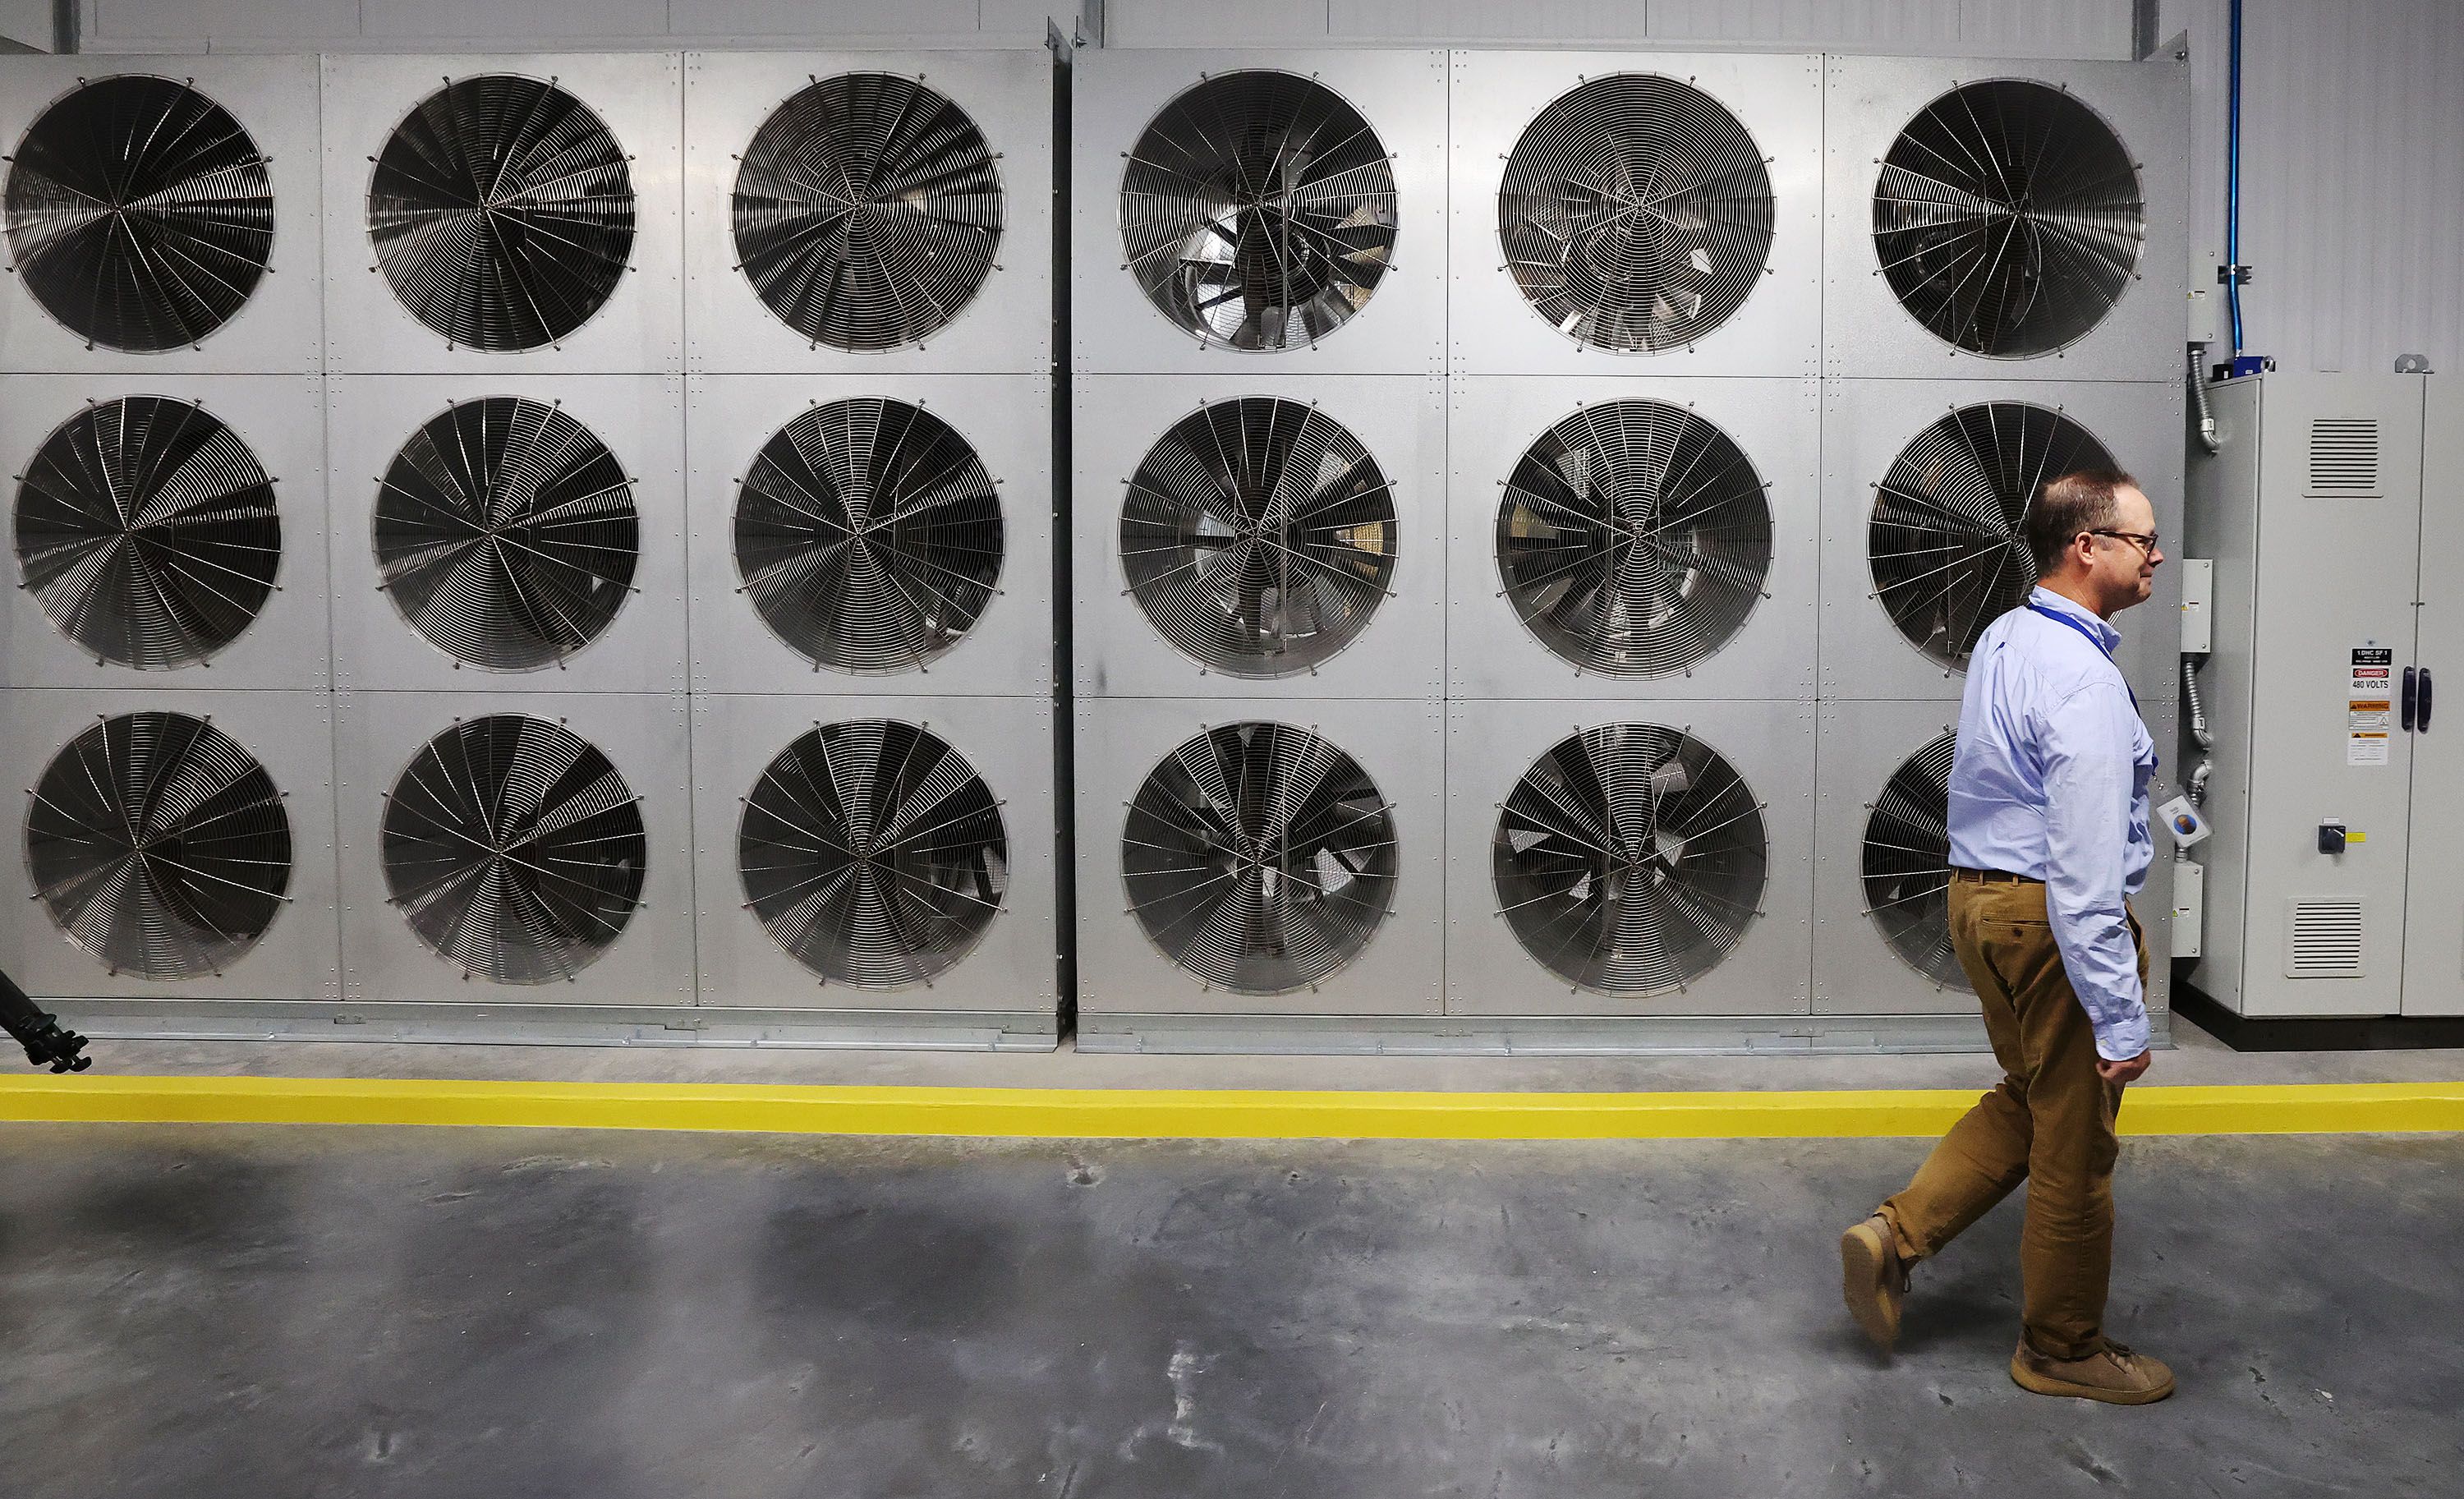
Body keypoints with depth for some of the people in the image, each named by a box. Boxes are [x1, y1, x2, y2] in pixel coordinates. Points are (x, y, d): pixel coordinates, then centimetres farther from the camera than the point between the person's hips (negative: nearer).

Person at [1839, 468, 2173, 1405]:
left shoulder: (2003, 640, 7)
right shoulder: (2083, 680, -23)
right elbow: (2086, 872, -26)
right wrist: (2120, 1017, -24)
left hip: (1981, 898, 9)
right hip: (2052, 919, -9)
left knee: (2029, 1101, 24)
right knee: (2074, 1142, 7)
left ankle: (1895, 1236, 15)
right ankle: (2062, 1347, 24)